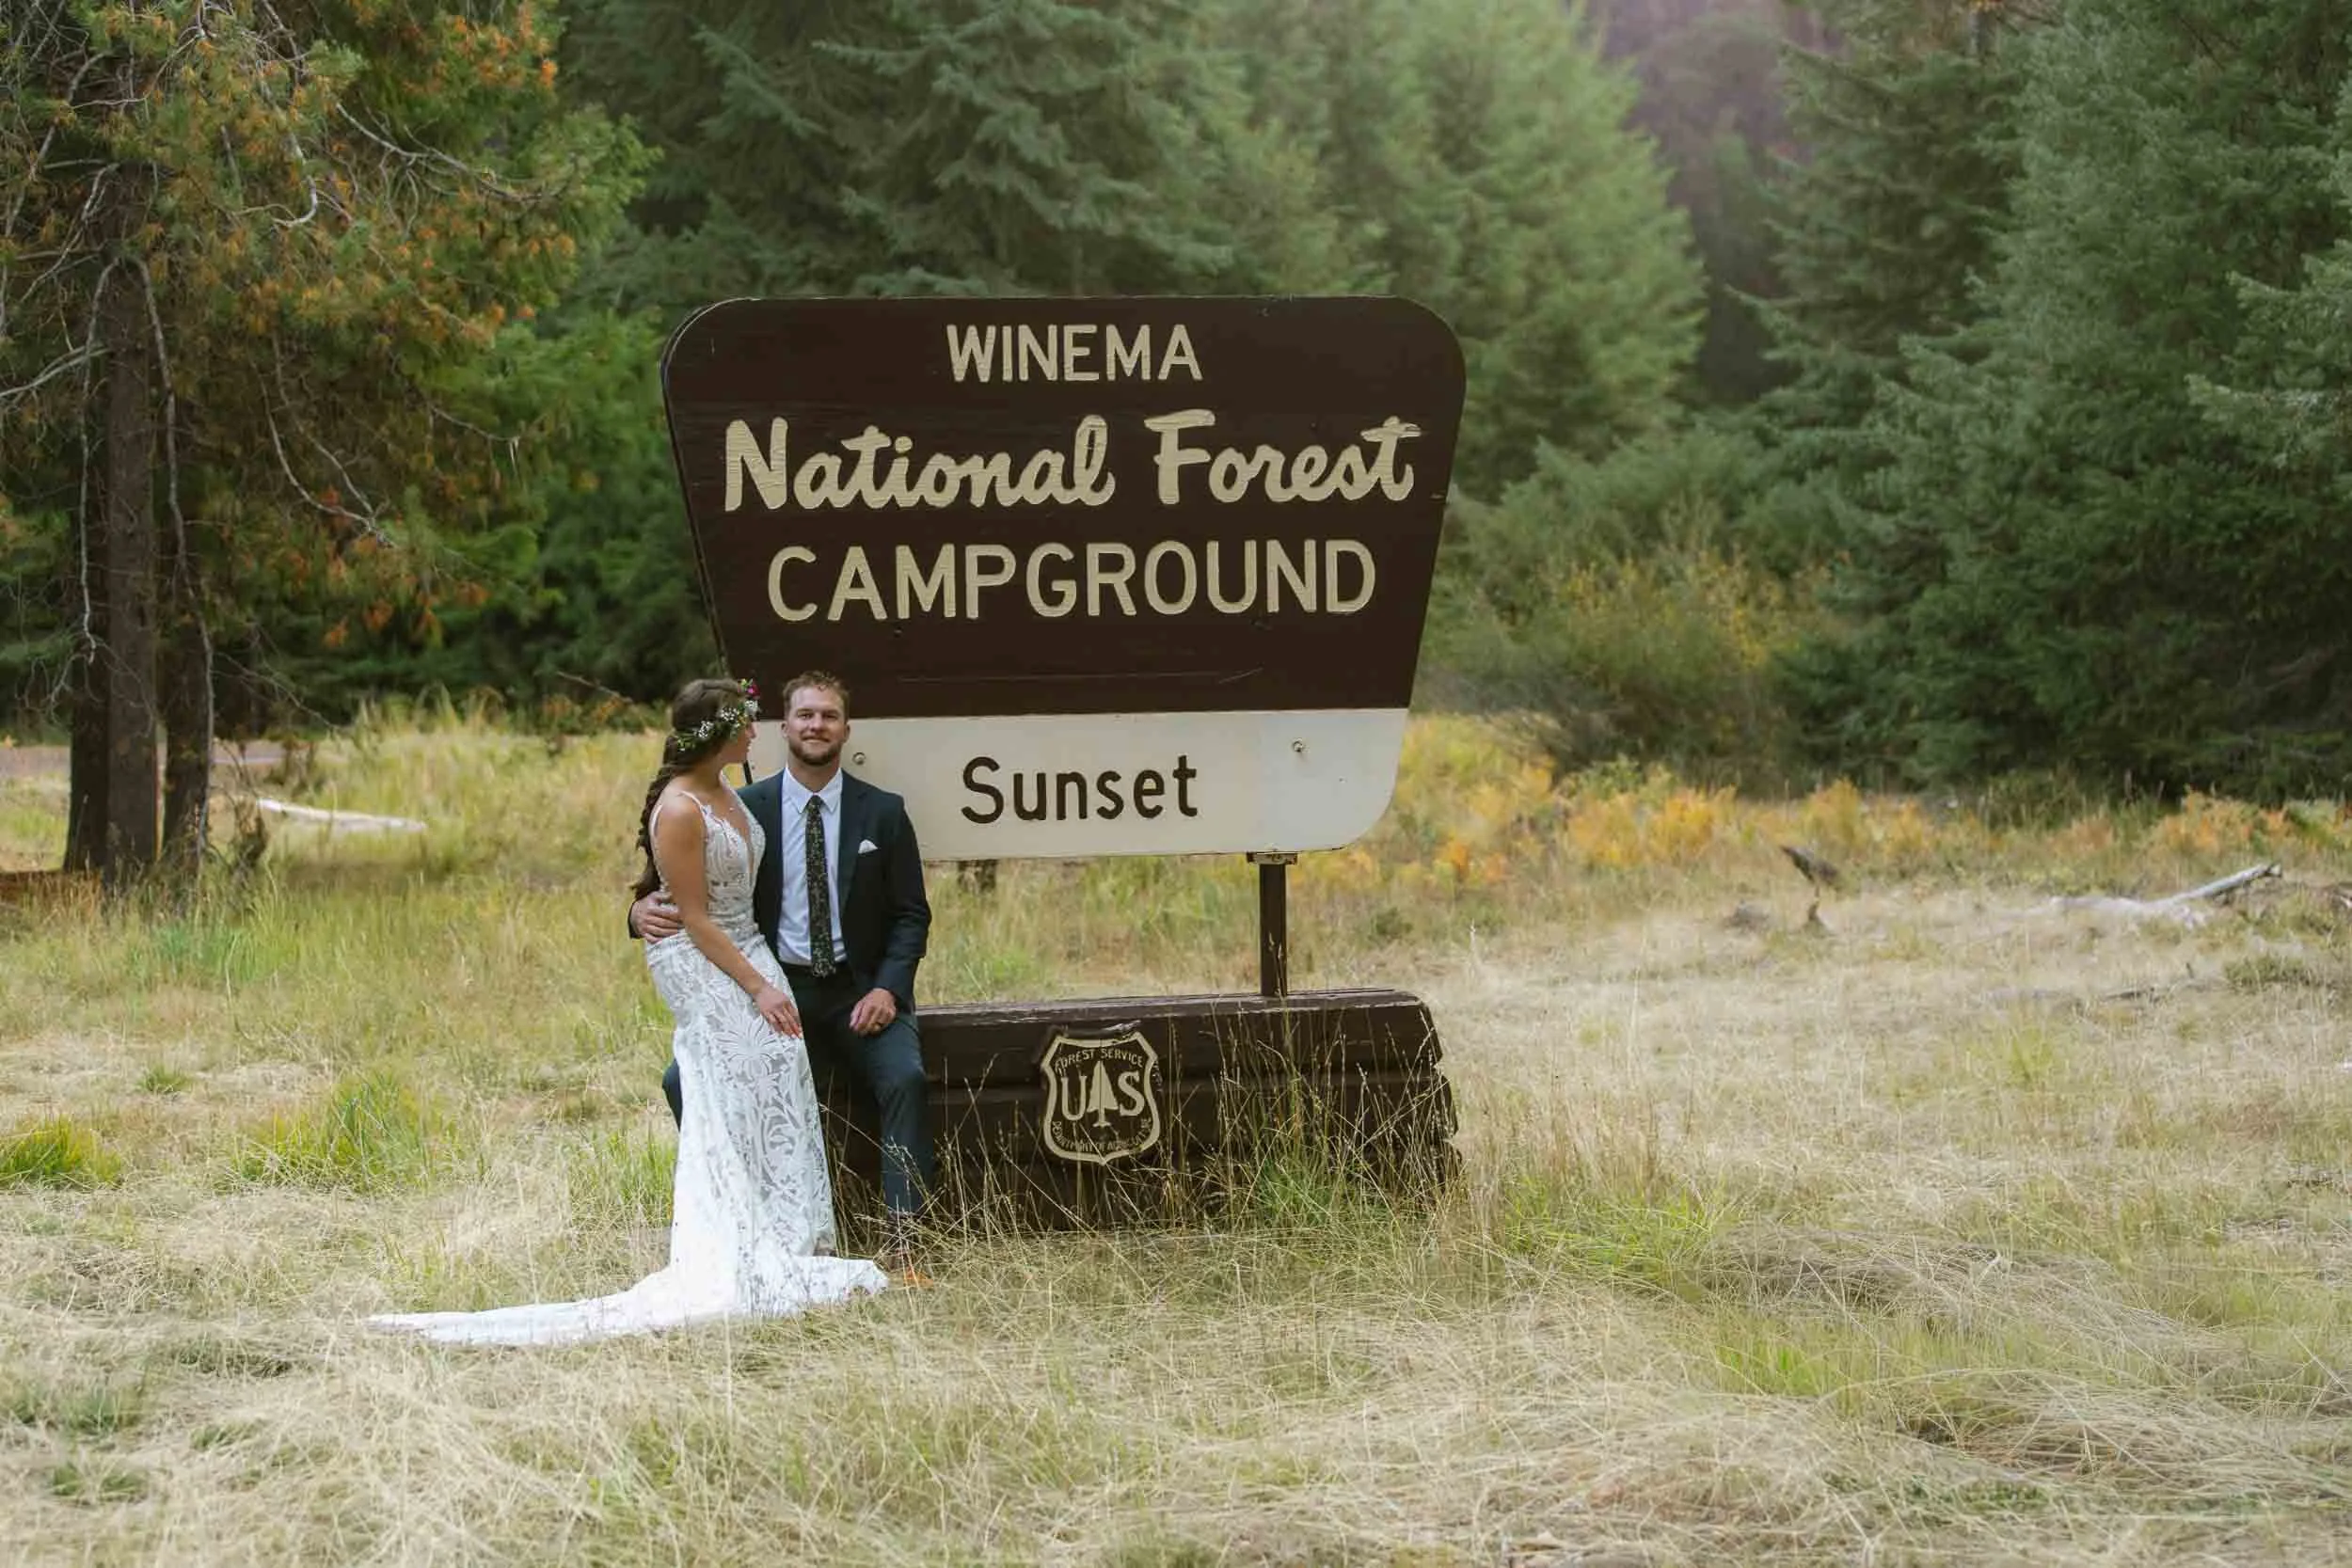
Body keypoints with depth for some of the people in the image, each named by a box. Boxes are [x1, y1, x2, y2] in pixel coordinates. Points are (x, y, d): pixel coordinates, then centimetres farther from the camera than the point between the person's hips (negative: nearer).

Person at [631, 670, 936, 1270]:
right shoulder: (743, 810, 2)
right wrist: (646, 911, -23)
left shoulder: (882, 813, 3)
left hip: (859, 992, -1)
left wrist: (887, 989, -12)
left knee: (905, 1078, -29)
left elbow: (910, 915, 5)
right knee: (685, 1079, -20)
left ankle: (900, 1242, -27)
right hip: (774, 992, 1)